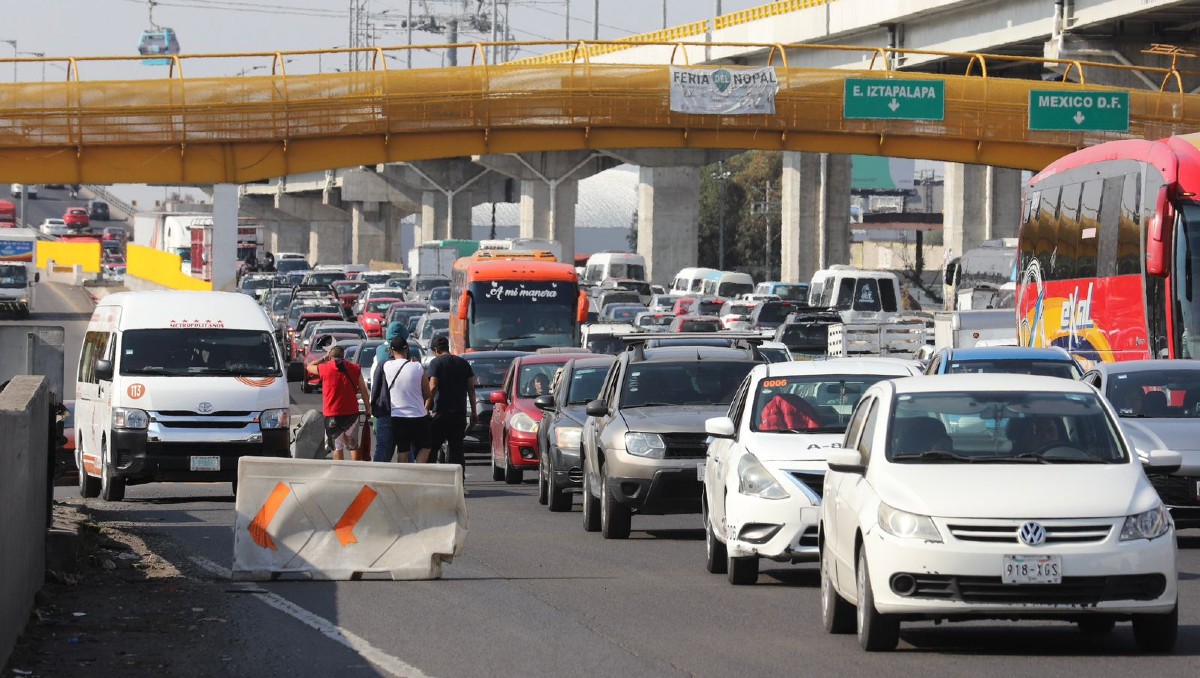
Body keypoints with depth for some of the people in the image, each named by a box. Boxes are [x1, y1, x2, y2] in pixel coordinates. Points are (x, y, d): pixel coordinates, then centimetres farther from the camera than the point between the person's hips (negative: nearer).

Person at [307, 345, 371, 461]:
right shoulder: (355, 369, 1)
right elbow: (364, 392, 3)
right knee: (354, 446, 14)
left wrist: (324, 359, 23)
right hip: (351, 412, 2)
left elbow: (309, 367, 16)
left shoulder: (324, 369, -5)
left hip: (332, 415, -2)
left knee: (337, 447, 3)